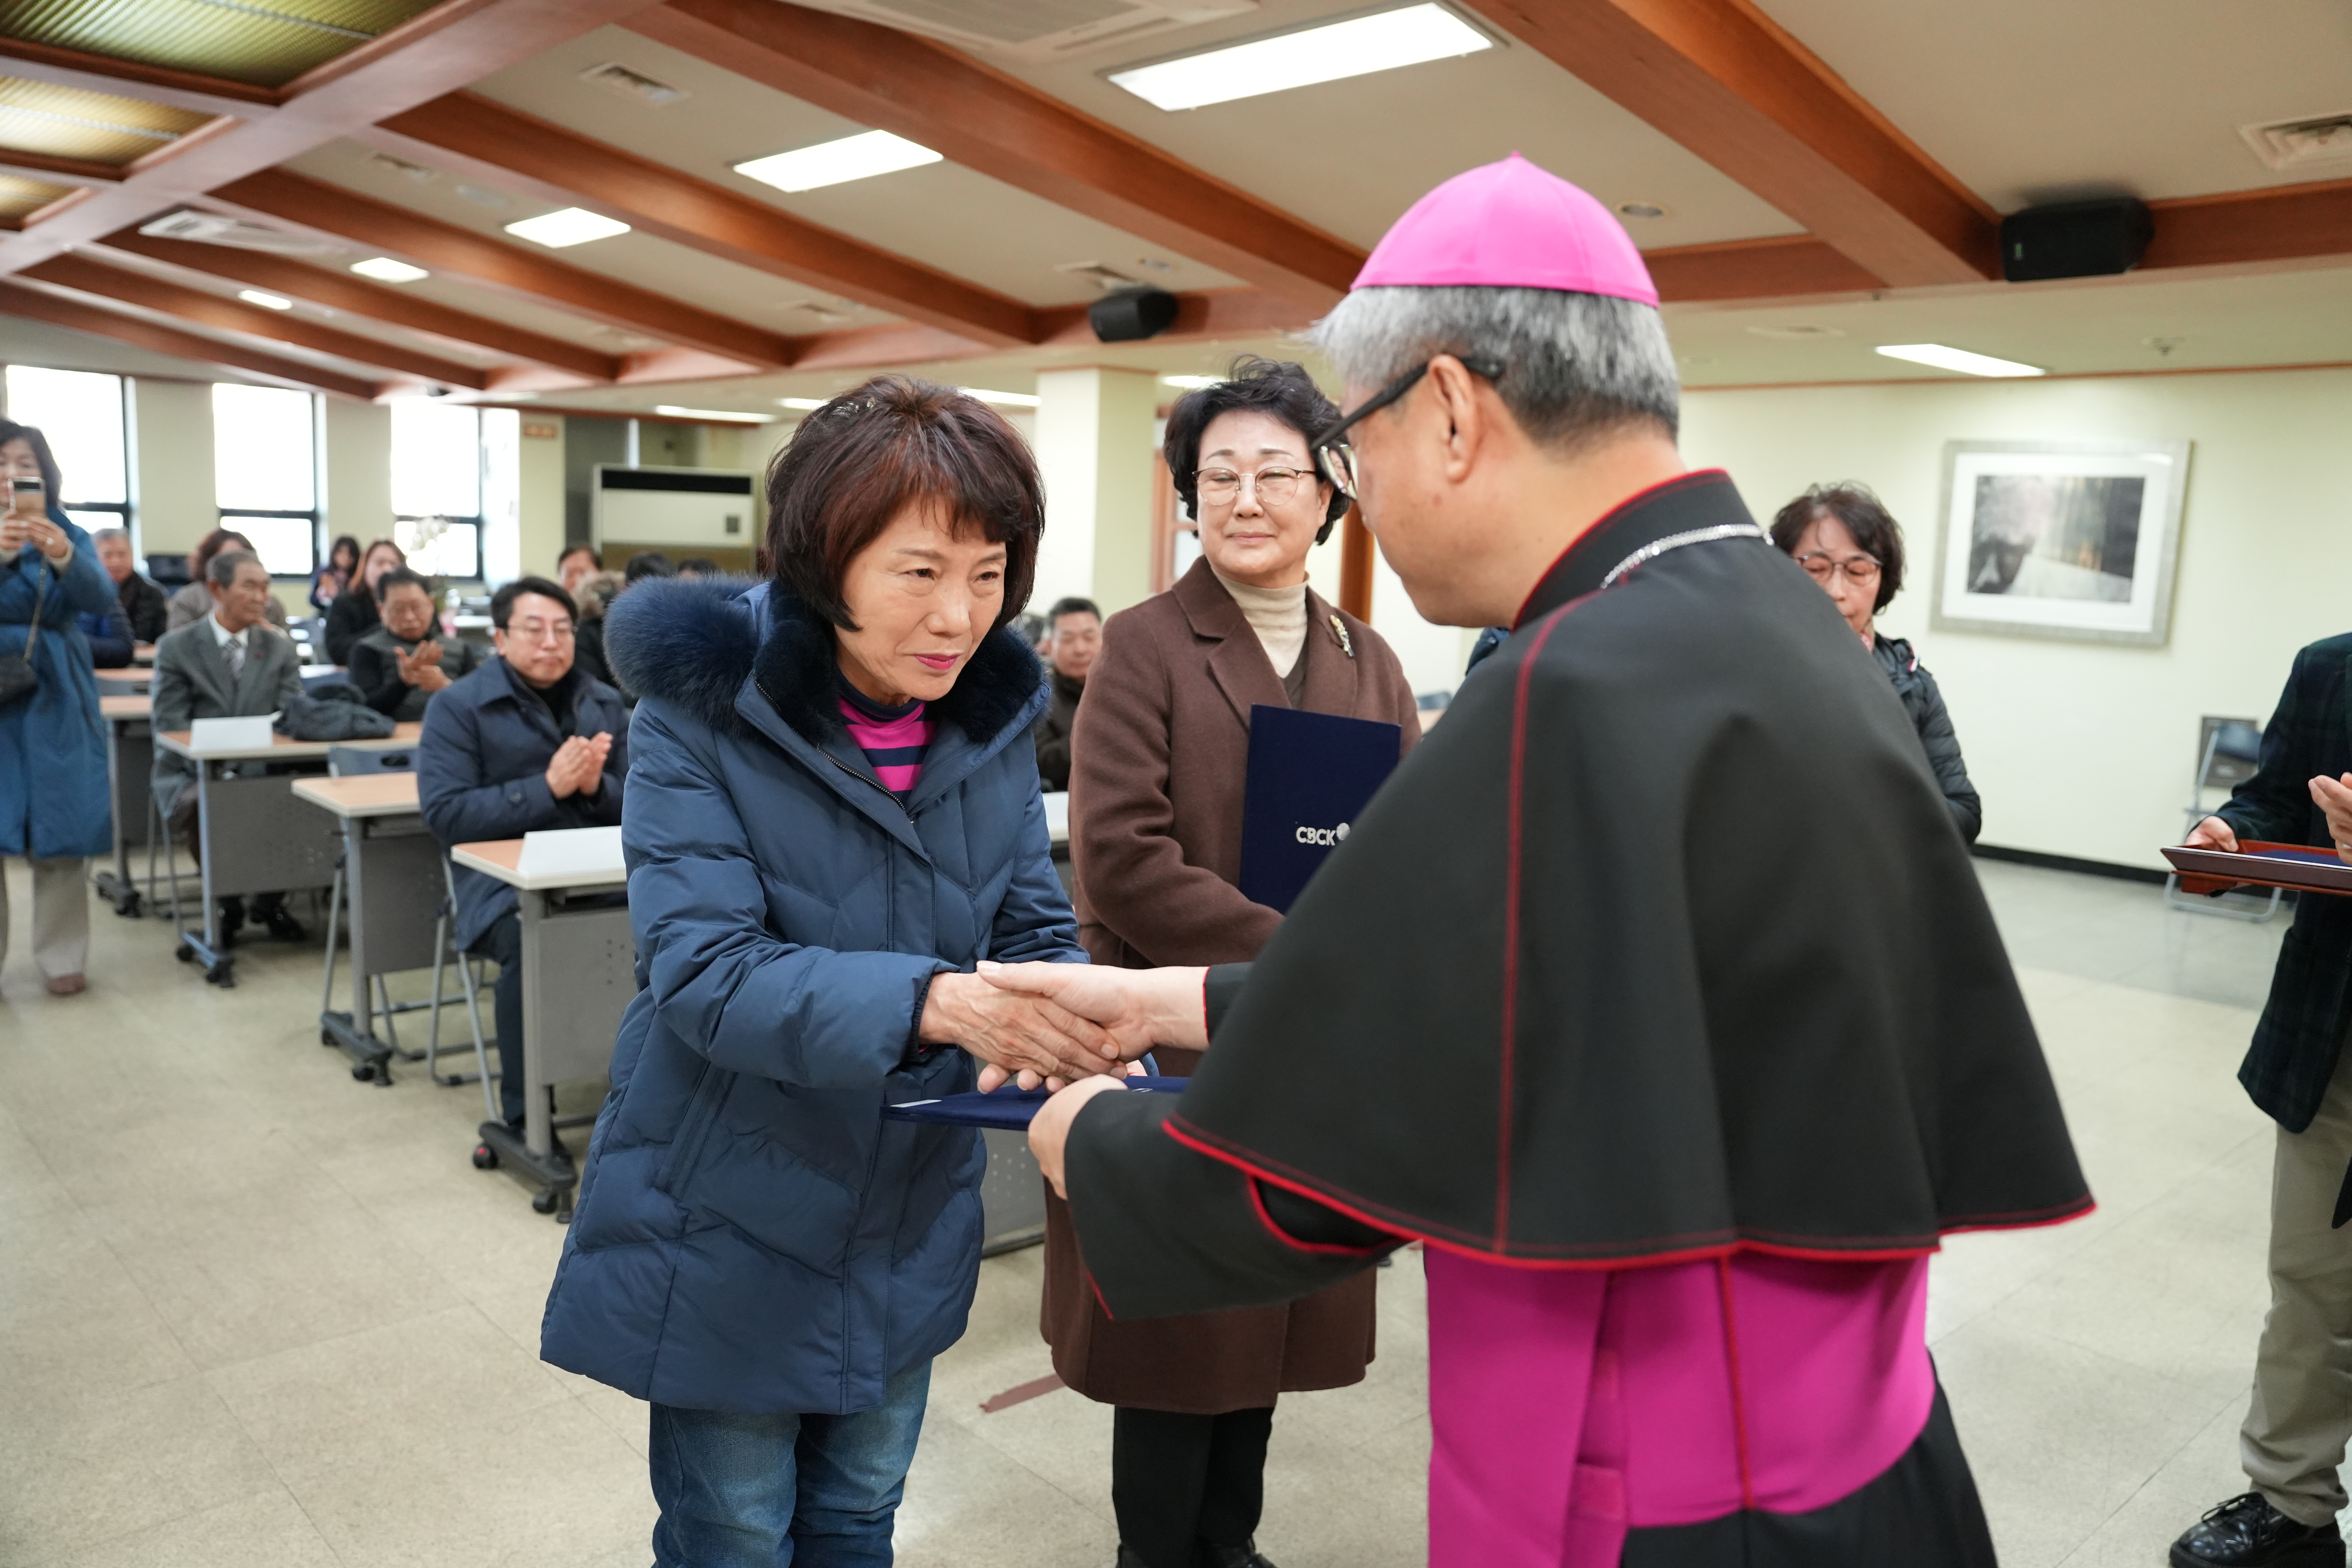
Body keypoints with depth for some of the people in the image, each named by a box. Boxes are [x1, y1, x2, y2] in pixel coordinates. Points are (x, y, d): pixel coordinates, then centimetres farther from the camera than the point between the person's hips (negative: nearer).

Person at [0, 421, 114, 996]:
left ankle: (61, 958, 11)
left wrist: (64, 557, -33)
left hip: (56, 698, 1)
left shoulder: (71, 536, 5)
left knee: (62, 831, 2)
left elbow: (101, 600, -13)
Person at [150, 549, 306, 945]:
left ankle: (269, 900, -1)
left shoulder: (280, 648, 13)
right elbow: (171, 727, -3)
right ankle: (227, 903, -5)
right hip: (193, 774, -2)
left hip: (261, 772, 2)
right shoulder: (178, 647, 5)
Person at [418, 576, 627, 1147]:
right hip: (503, 882, -3)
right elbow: (445, 813, -9)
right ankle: (524, 1118, -16)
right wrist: (548, 788, -17)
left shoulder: (605, 703, 14)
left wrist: (597, 786, -10)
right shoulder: (458, 706, 2)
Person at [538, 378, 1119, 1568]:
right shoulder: (704, 711, -19)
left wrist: (1083, 1031, -25)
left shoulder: (992, 718, -5)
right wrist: (931, 1002, -41)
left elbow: (1037, 926, -3)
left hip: (909, 1222, 4)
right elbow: (702, 969, -27)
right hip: (731, 1220, -4)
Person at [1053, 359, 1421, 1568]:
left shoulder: (1366, 663, 9)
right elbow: (1120, 856, -16)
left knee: (1275, 1315, 16)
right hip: (1178, 1049, -5)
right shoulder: (1145, 646, -7)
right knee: (1179, 1328, 7)